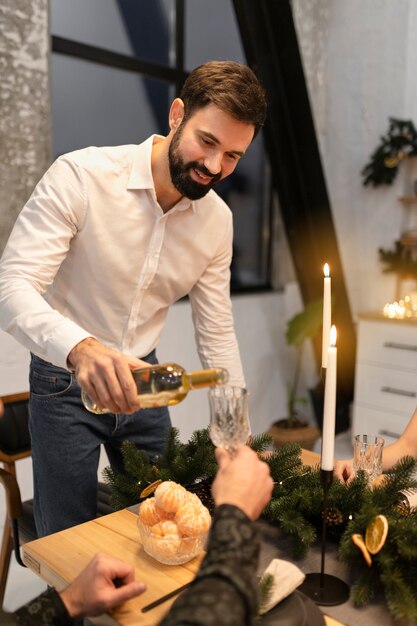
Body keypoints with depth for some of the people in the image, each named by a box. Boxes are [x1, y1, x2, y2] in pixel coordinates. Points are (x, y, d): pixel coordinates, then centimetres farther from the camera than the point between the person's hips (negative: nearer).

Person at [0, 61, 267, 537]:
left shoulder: (218, 219, -6)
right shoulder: (79, 176, -21)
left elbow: (217, 336, 0)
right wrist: (81, 350, -46)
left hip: (142, 381, 5)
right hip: (65, 382, -4)